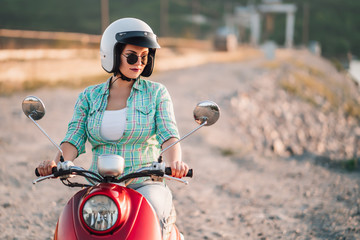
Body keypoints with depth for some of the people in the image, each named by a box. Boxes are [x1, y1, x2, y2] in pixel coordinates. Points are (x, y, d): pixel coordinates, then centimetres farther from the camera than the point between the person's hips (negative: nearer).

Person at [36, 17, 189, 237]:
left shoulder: (156, 93, 6)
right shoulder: (89, 96, 11)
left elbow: (169, 135, -7)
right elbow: (74, 138, 1)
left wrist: (174, 162, -30)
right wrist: (58, 163, -21)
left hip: (145, 184, -2)